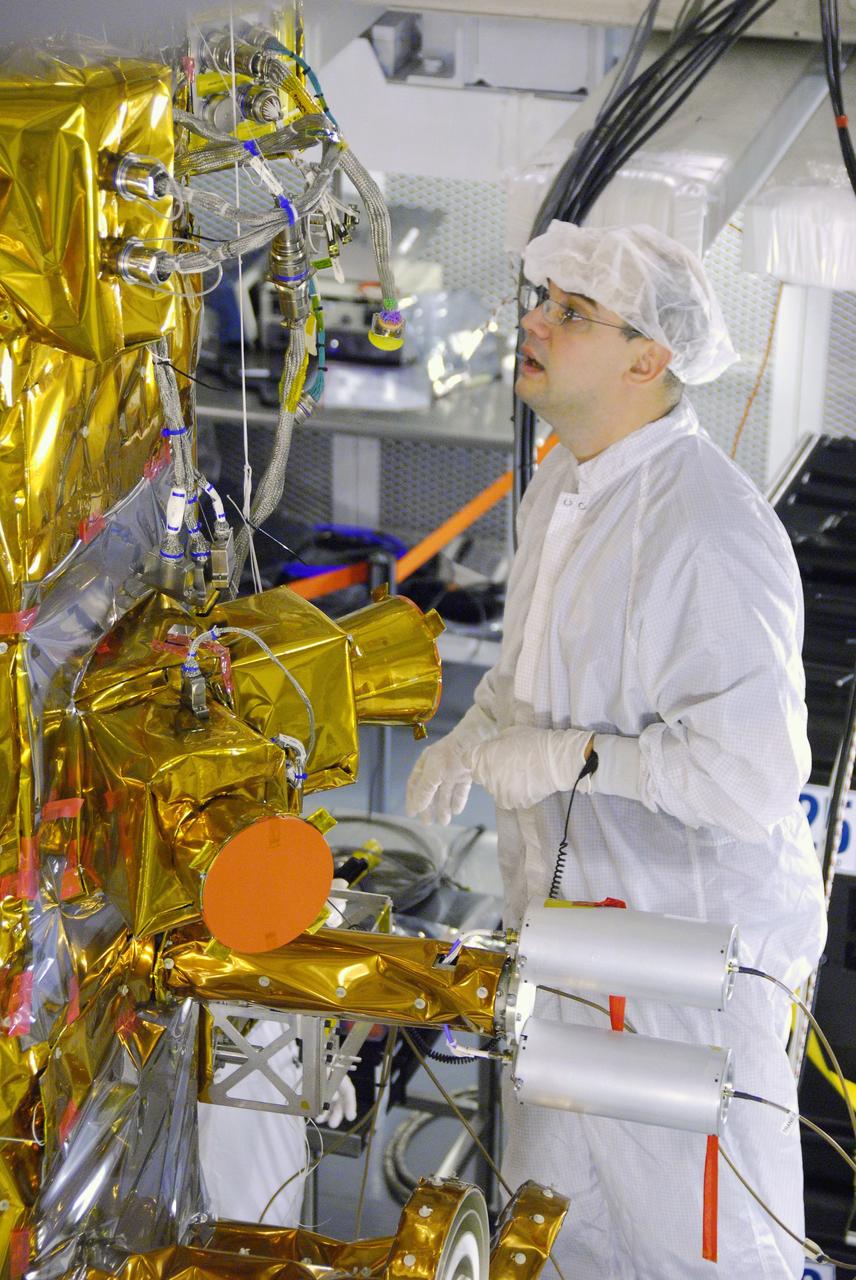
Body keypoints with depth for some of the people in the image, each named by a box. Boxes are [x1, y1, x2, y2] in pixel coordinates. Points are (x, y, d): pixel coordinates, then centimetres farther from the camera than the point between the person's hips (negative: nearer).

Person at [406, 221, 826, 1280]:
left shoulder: (705, 528, -25)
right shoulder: (560, 483, 6)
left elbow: (752, 773, -27)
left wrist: (578, 756, -22)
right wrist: (474, 738, 4)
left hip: (687, 937, -9)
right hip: (563, 907, 9)